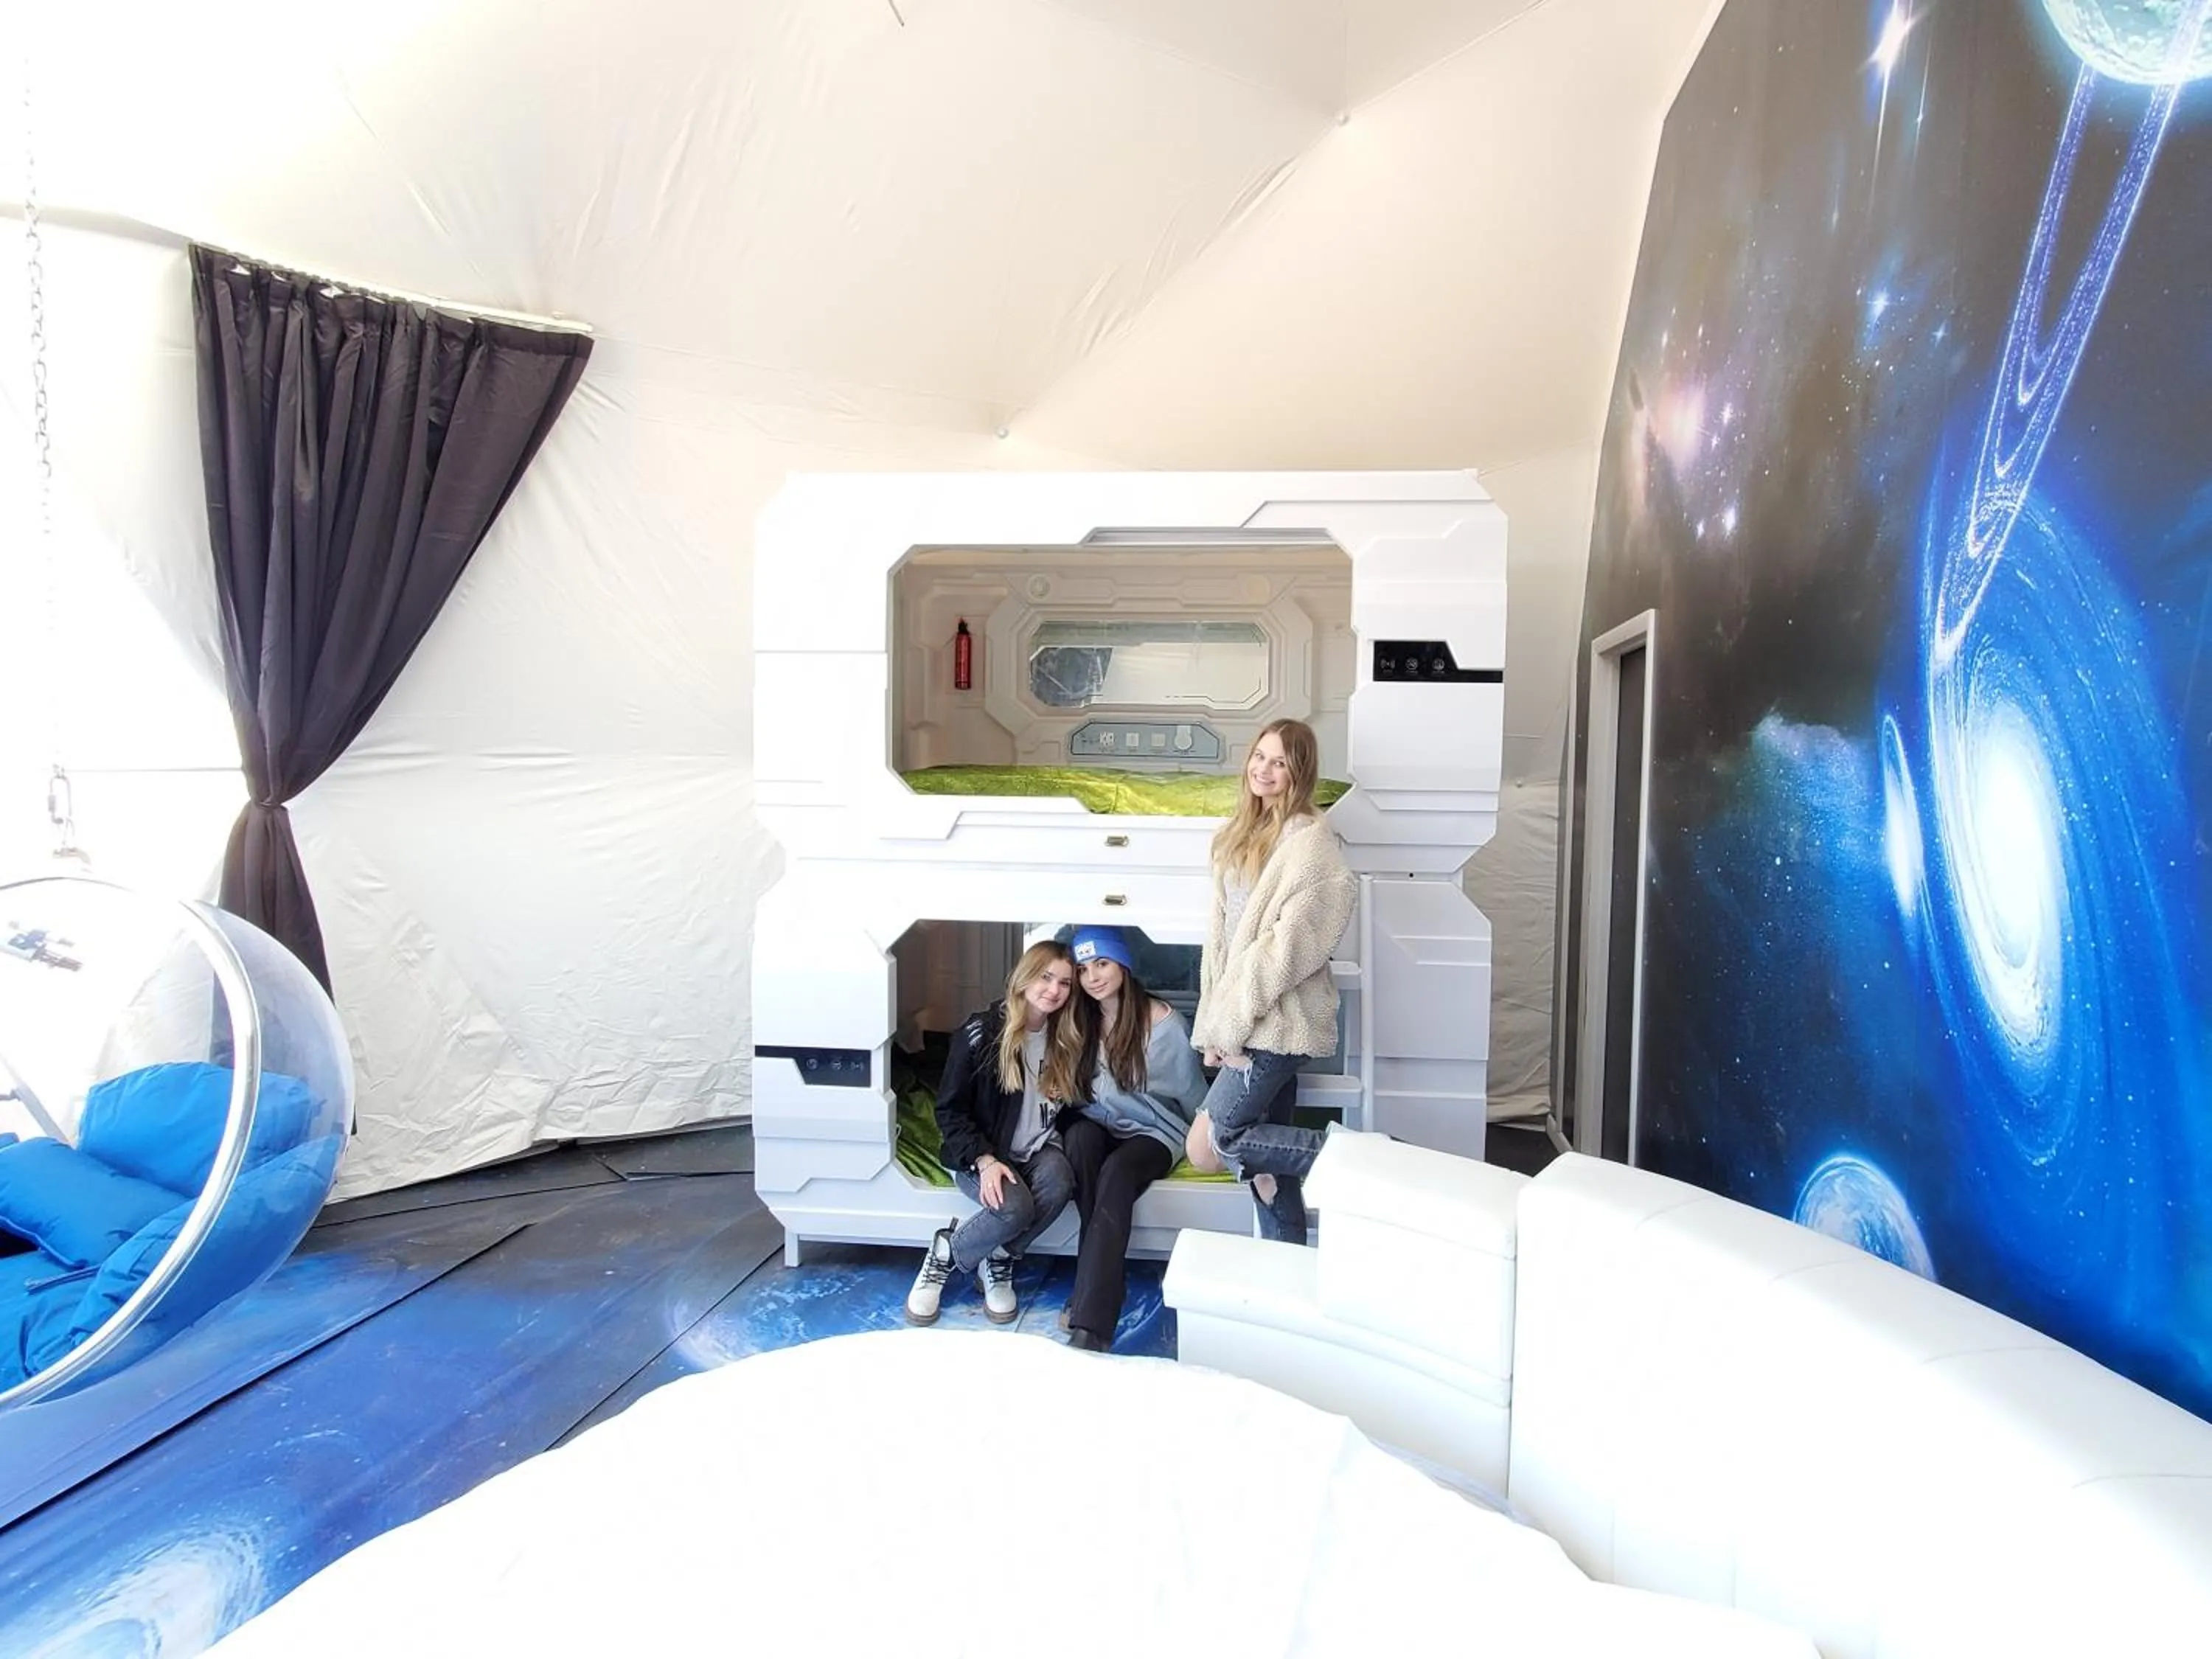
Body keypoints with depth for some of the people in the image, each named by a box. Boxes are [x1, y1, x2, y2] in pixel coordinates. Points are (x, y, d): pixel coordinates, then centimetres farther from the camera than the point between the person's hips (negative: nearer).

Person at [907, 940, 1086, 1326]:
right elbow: (950, 1111, -9)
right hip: (981, 1154, -4)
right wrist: (984, 1160, -21)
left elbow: (1071, 1105, 15)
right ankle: (944, 1253, -4)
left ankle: (997, 1261, -7)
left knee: (1059, 1184, -31)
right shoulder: (981, 1033, -12)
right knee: (1015, 1207, -33)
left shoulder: (1067, 1041, 2)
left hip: (1038, 1150, 4)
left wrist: (1063, 1147, -5)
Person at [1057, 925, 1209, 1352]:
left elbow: (1192, 1093, -3)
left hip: (1154, 1132, -4)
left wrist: (1207, 1142, -1)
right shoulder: (1083, 1020, -1)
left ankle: (1090, 1328, -43)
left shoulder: (1162, 1022, -14)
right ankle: (1100, 1280, -26)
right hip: (1100, 1125, 4)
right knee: (1081, 1135, -34)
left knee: (1115, 1174, -36)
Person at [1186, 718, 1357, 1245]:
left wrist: (1230, 1020, -13)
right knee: (1265, 1153, 10)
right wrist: (1217, 1021, 8)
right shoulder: (1244, 833, 14)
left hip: (1275, 1020, -8)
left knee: (1208, 1147, -8)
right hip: (1246, 1019, 8)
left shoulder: (1309, 838, -12)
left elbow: (1292, 944, -18)